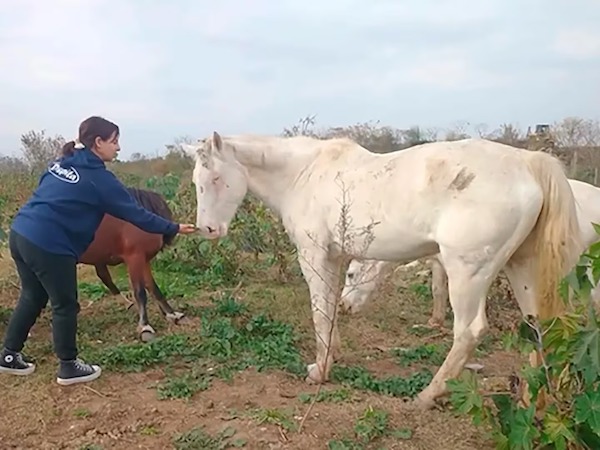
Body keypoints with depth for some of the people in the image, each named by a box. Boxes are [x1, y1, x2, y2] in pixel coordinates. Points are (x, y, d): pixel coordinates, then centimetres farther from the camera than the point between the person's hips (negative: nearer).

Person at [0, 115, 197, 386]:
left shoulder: (61, 163, 13)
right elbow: (134, 213, -7)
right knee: (65, 306, 8)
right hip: (49, 246, -8)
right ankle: (68, 367, 21)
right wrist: (173, 229, 0)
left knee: (33, 297, 24)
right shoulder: (98, 178, -10)